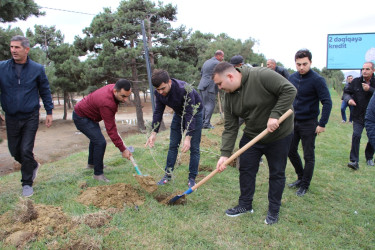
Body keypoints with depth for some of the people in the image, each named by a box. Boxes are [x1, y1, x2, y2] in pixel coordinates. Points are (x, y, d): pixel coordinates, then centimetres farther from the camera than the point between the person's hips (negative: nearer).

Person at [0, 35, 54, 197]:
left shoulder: (37, 69, -3)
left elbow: (45, 91, 5)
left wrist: (49, 112, 4)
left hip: (30, 117, -2)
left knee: (26, 151, -3)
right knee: (14, 151, 13)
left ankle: (27, 183, 13)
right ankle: (33, 166, 42)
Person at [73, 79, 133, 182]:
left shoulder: (114, 88, -14)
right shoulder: (106, 103, -39)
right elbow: (111, 129, -36)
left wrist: (111, 119, 14)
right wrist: (123, 149, -33)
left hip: (88, 115, 10)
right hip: (81, 117, -10)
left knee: (95, 138, 27)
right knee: (100, 142, -20)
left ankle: (91, 163, 49)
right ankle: (98, 174, -6)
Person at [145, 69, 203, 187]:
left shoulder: (185, 89, -38)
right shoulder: (158, 92, -19)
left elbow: (190, 114, -36)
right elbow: (158, 111, -8)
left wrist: (188, 137, -39)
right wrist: (154, 133, -14)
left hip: (195, 113, -5)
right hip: (179, 113, 5)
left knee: (194, 147, -6)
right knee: (173, 145, 5)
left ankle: (192, 178, 6)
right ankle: (168, 175, 16)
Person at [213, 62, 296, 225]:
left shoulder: (261, 76, -25)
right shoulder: (229, 96, -6)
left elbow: (289, 90, -25)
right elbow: (230, 128, -6)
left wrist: (275, 115, -31)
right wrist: (225, 154, -14)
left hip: (279, 134, -5)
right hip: (251, 136, 5)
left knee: (277, 173, 8)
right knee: (246, 170, 8)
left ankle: (274, 210, 25)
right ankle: (245, 205, 27)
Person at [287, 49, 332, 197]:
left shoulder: (317, 80, -14)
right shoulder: (292, 77, 3)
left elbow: (327, 102, -15)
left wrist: (322, 124, -18)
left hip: (309, 124, -6)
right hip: (293, 122, 6)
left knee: (308, 156, 5)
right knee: (291, 151, 14)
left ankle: (305, 185, 19)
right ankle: (301, 177, 33)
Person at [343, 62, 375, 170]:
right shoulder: (356, 81, -1)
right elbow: (346, 92, 5)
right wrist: (348, 99, -15)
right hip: (358, 116, -1)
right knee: (356, 136, -14)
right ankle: (354, 161, -13)